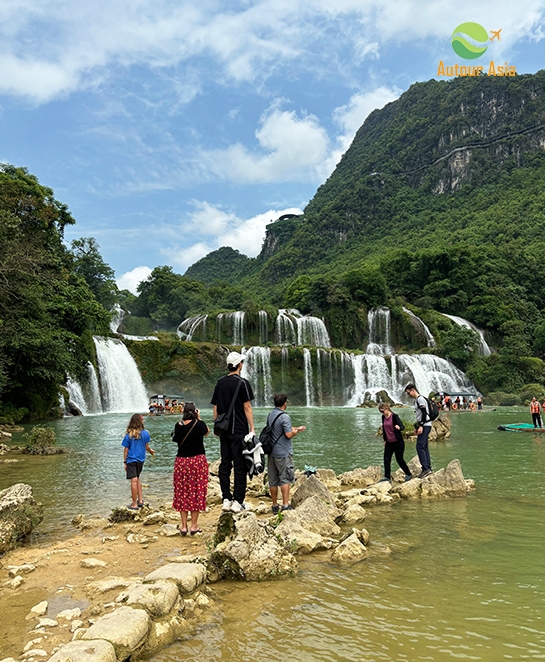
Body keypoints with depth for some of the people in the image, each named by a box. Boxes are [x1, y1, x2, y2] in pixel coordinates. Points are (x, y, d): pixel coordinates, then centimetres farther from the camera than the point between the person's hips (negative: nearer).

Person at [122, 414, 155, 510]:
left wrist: (124, 462, 3)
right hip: (141, 459, 3)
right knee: (137, 479, 19)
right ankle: (140, 500, 21)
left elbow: (126, 449, -6)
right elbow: (146, 447, 5)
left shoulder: (128, 435, -10)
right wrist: (151, 451, 26)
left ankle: (134, 504, 4)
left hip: (131, 460, -3)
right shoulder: (145, 433, -6)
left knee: (134, 481, -2)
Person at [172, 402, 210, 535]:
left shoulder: (178, 425, -5)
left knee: (182, 493, 10)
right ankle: (194, 525, 11)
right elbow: (207, 432, 10)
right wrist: (199, 418, 8)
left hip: (181, 461, 2)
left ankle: (184, 526, 14)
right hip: (198, 461, -2)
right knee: (197, 492, 7)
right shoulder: (199, 424, -10)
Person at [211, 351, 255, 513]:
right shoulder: (242, 383, -8)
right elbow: (247, 407, -10)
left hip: (224, 430, 5)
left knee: (225, 464, 9)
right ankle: (238, 501, 2)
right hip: (239, 430, -5)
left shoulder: (220, 383, 9)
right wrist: (252, 428, -7)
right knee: (240, 465, 0)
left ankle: (226, 499, 12)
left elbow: (215, 407, 11)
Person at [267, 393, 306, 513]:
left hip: (272, 452, 7)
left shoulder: (270, 415, 10)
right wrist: (297, 430, 1)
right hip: (283, 453, -7)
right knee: (285, 479, -1)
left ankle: (275, 505, 17)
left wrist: (294, 428, 20)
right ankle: (285, 505, -3)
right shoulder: (285, 417, -15)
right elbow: (289, 435, -18)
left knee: (273, 481, 10)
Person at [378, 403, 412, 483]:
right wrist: (385, 440, 20)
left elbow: (402, 426, -19)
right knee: (386, 459, 0)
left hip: (397, 442, -7)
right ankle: (387, 477, 5)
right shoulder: (383, 417, 6)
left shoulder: (394, 416, -14)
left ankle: (408, 474, 20)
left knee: (399, 459, 1)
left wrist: (399, 427, -42)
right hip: (389, 443, 7)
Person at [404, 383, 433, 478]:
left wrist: (421, 426, -22)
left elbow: (424, 413, -19)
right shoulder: (417, 400, 19)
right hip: (423, 426, 10)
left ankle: (425, 468, -14)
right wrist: (417, 427, 24)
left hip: (425, 425, -10)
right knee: (424, 448, 10)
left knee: (420, 446, -14)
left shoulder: (420, 399, -11)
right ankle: (428, 469, 12)